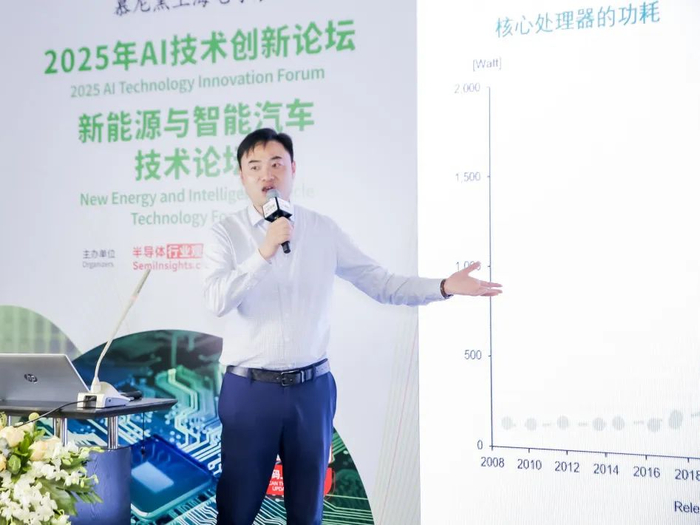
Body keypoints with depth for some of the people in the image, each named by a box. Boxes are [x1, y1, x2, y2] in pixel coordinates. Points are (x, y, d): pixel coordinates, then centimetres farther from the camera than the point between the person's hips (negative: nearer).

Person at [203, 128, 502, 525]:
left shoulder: (323, 230, 4)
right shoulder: (227, 233, -2)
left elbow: (381, 283, 4)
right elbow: (217, 300, -17)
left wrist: (445, 287, -7)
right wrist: (264, 252, -25)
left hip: (311, 388, 2)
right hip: (250, 389, -2)